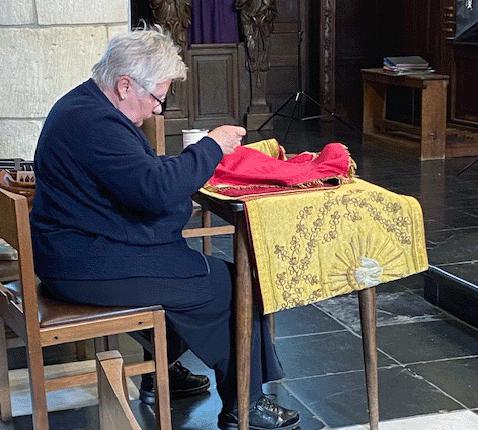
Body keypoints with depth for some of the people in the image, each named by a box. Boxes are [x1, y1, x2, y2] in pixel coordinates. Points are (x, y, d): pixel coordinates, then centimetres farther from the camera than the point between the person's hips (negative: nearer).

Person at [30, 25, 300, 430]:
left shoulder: (88, 105, 12)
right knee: (234, 285, -5)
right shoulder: (94, 124, -24)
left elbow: (140, 173, 20)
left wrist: (199, 157, 5)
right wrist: (211, 147, -18)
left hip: (85, 251, 11)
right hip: (91, 269, -11)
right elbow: (155, 188, -31)